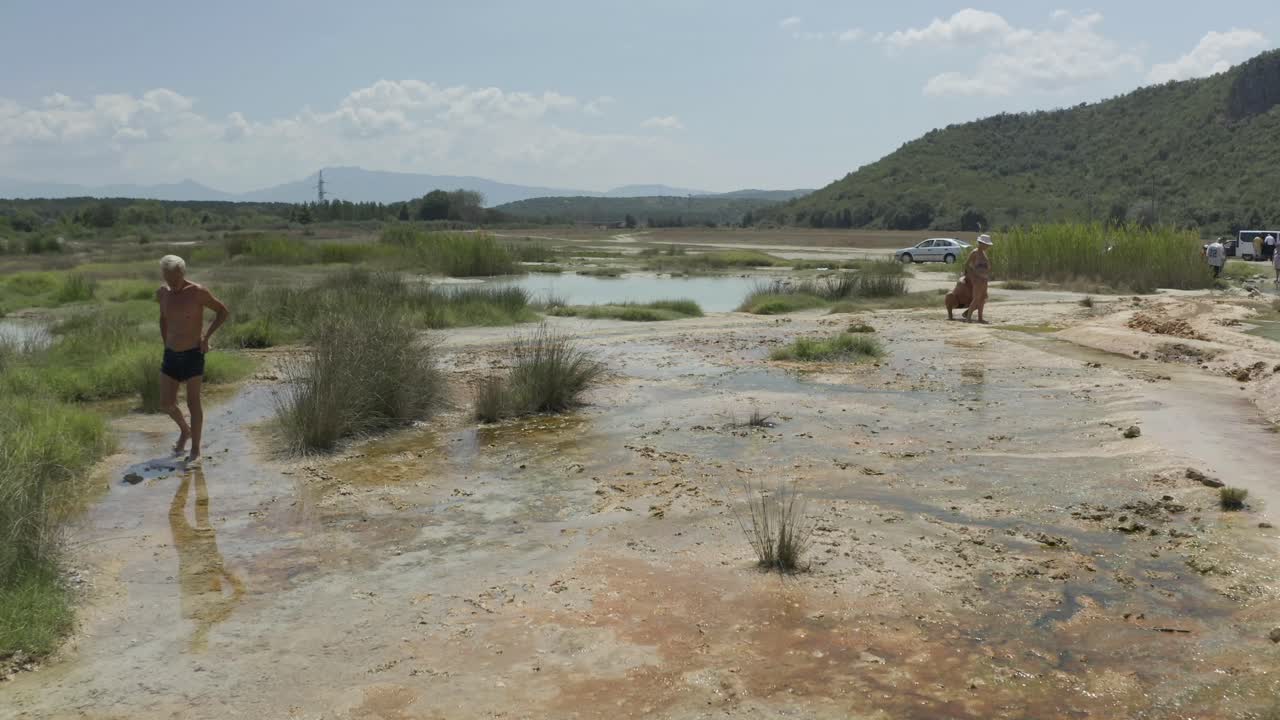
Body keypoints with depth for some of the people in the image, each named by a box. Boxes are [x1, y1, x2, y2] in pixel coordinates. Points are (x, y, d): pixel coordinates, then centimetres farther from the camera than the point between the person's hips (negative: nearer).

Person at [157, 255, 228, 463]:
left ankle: (195, 449, 10)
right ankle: (185, 431, 35)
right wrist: (166, 346, 17)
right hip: (171, 355, 5)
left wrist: (206, 336, -12)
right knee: (166, 403, 6)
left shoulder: (198, 292, -13)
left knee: (193, 403, -2)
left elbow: (223, 311, -5)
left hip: (193, 355, -5)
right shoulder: (162, 293, 3)